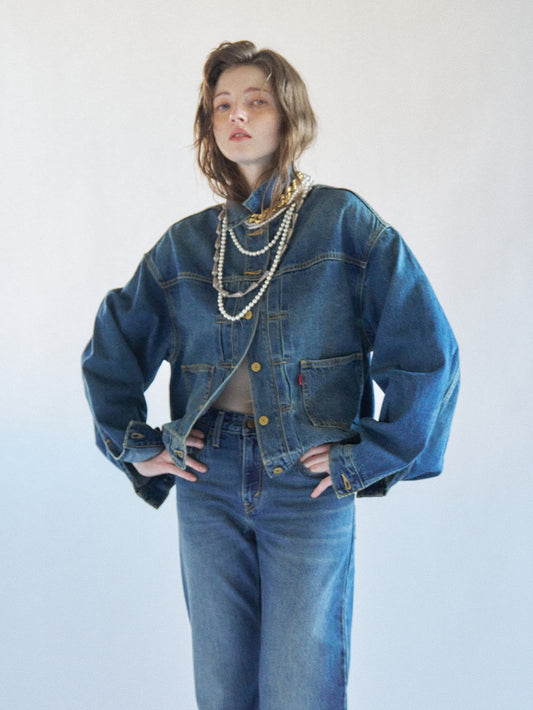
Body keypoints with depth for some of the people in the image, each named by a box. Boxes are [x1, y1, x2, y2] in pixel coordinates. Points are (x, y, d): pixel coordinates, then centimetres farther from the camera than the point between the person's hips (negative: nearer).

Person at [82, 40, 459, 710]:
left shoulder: (344, 223, -2)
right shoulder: (185, 244, 7)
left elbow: (427, 352, -6)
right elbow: (110, 350, 18)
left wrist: (368, 457, -6)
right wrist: (135, 447, 10)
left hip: (310, 486, -3)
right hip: (209, 485, 3)